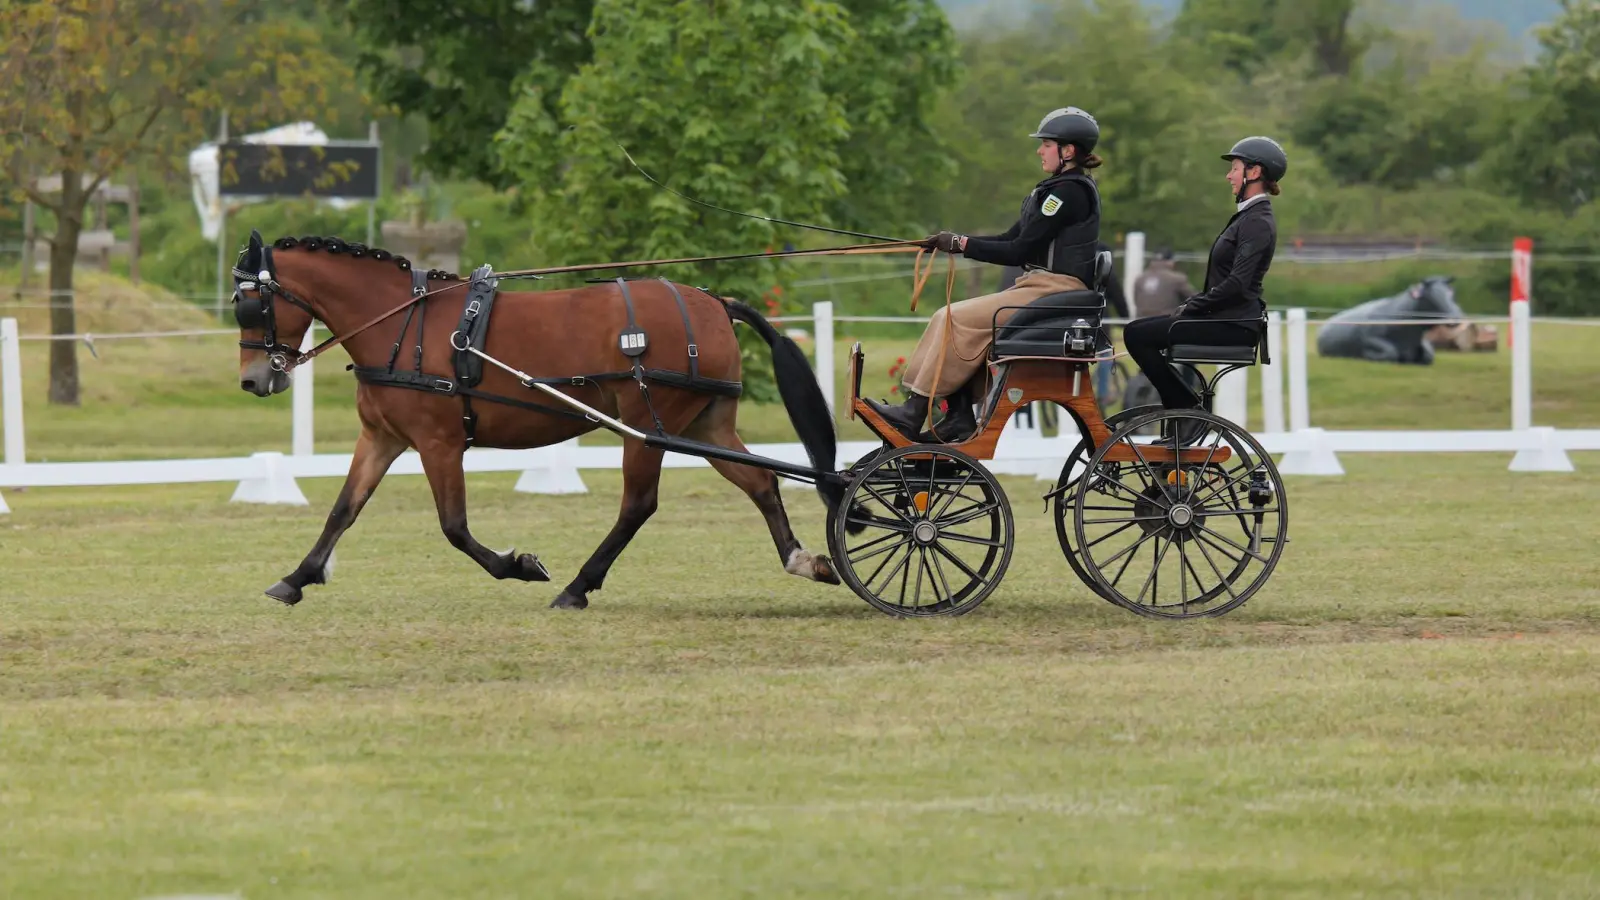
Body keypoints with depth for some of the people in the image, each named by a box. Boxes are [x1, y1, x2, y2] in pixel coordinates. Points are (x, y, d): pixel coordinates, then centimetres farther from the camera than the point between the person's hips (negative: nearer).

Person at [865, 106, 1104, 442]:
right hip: (1043, 290, 10)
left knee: (958, 319, -17)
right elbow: (1012, 240, 17)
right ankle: (960, 418, -7)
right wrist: (953, 242, 7)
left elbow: (1020, 251, -17)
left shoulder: (1070, 191, -14)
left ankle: (914, 413, -18)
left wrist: (962, 244, -12)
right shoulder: (1059, 188, 19)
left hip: (1053, 291, -10)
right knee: (952, 319, 1)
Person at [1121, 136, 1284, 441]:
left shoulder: (1257, 222, -14)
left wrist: (1193, 306, -14)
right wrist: (1192, 304, 8)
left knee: (1139, 335, -16)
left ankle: (1190, 410, -10)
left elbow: (1237, 284, -22)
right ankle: (1183, 412, 7)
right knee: (1136, 332, 8)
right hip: (1227, 317, 10)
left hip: (1235, 324, -10)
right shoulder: (1248, 216, 18)